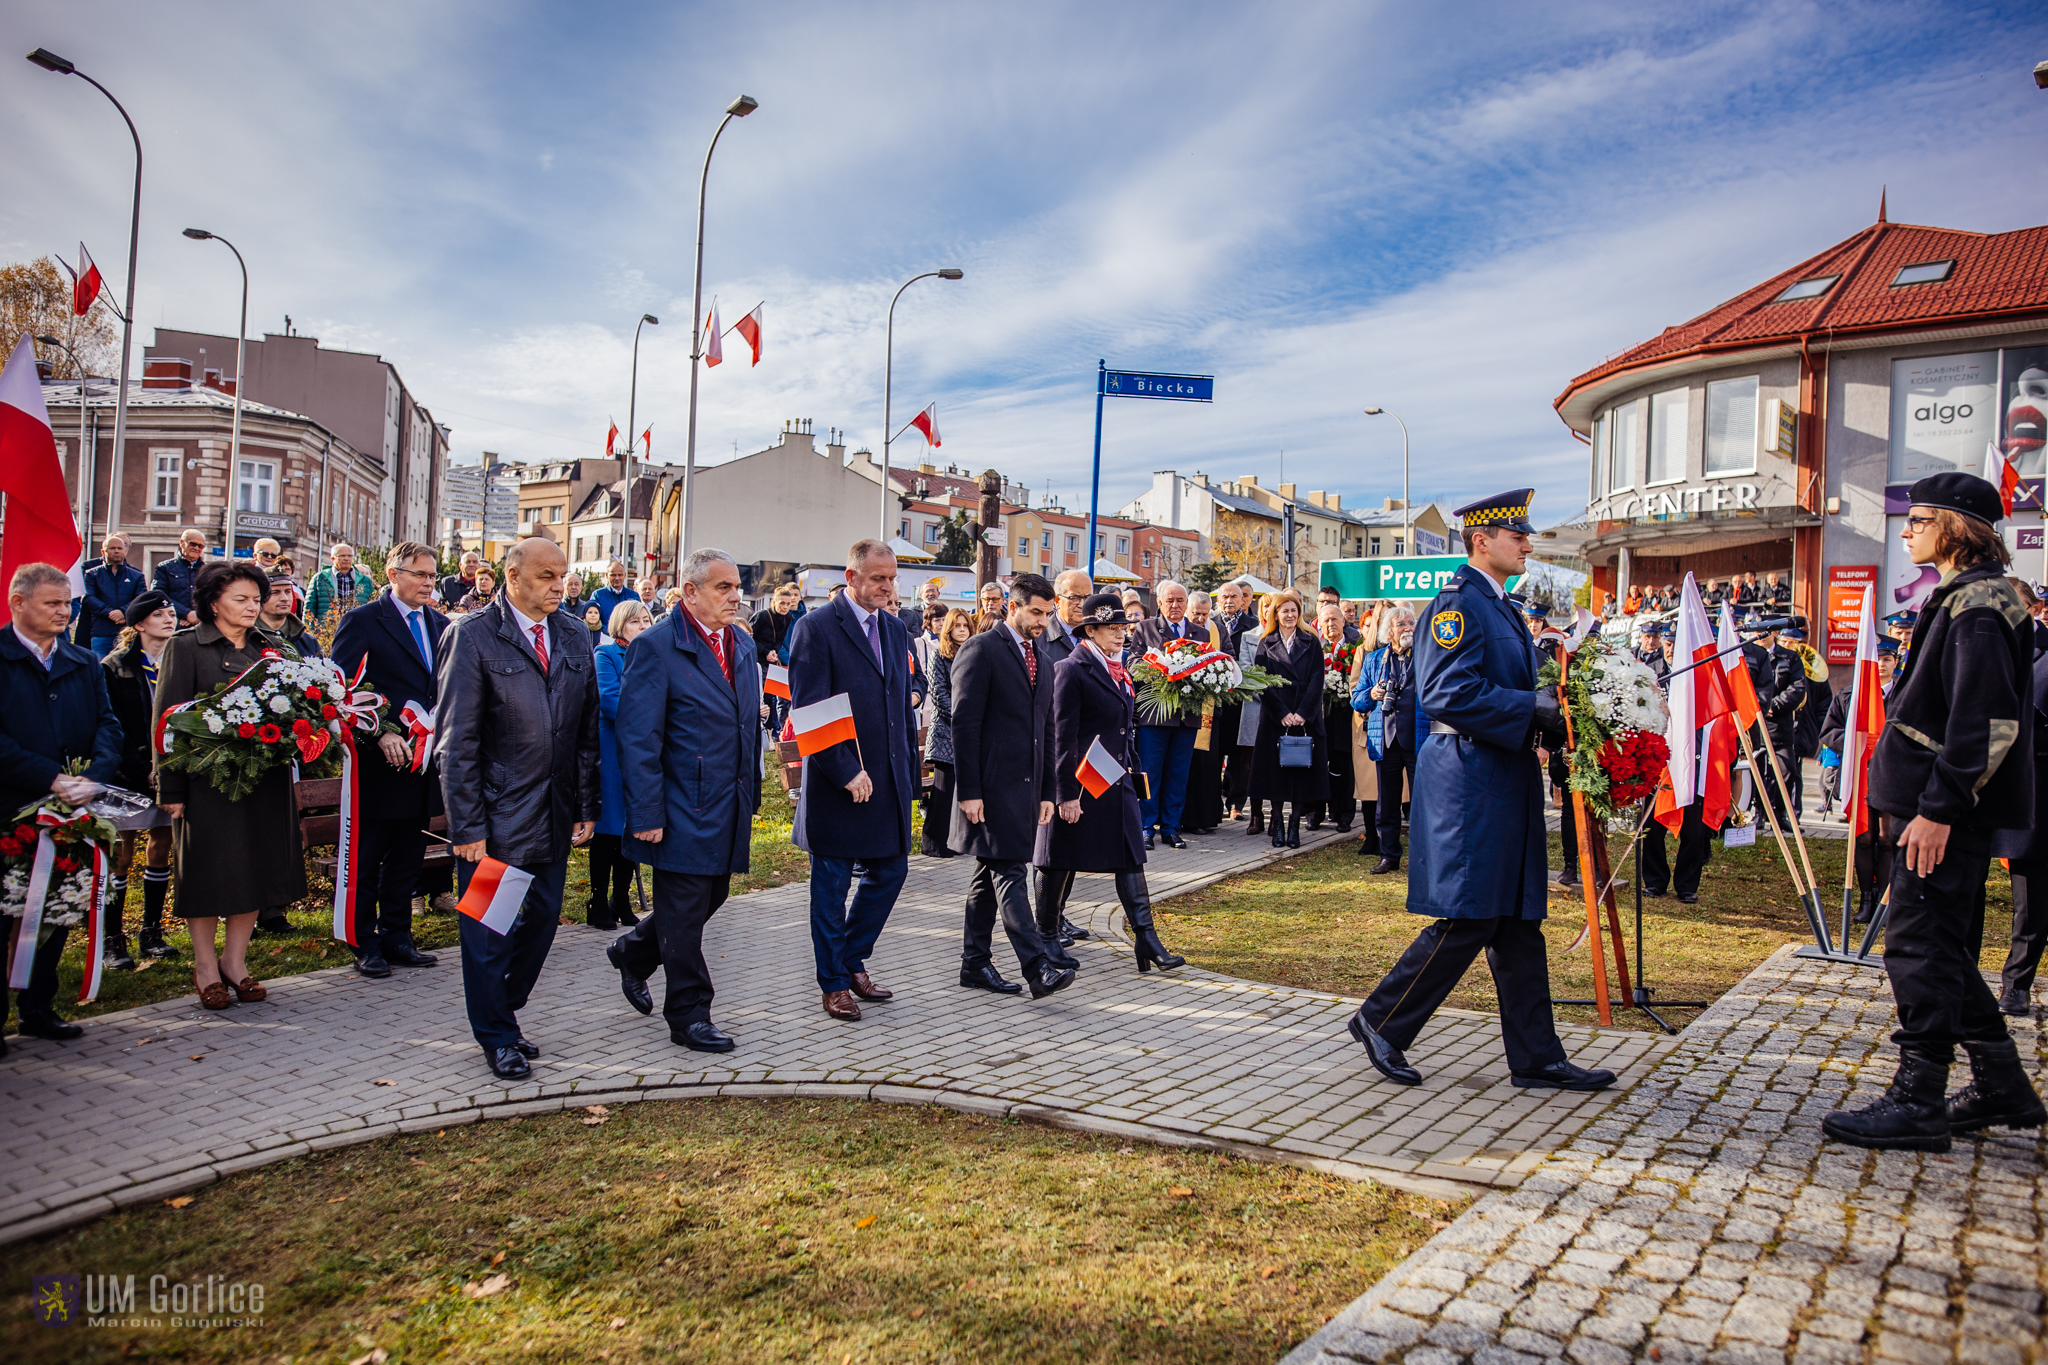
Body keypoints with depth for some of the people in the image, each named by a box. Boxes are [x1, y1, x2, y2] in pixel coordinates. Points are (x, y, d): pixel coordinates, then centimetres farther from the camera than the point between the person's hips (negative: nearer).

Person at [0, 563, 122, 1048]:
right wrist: (51, 777, -21)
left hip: (67, 808, 5)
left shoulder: (85, 664, 12)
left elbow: (108, 724, 3)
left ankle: (39, 1009, 25)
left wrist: (94, 776, -15)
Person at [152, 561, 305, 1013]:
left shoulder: (272, 648, 11)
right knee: (208, 868, 3)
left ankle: (235, 958, 20)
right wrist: (170, 788, -10)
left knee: (257, 864, 7)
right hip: (208, 777, -4)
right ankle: (205, 965, 17)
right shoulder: (185, 647, -1)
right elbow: (168, 720, -4)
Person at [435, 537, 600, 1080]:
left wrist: (586, 808, 7)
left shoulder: (574, 637, 8)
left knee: (542, 919, 13)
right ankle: (497, 1036, 23)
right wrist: (467, 826, -14)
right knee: (490, 931, 6)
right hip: (496, 815, -5)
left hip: (555, 815, 5)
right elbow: (456, 741, -11)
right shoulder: (474, 634, -9)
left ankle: (504, 1011, 33)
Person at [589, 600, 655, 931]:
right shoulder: (605, 654, -3)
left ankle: (621, 900, 18)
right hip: (612, 750, -6)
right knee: (607, 827, -1)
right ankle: (599, 903, 7)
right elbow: (608, 699, -15)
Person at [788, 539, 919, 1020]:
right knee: (832, 884, 6)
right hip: (837, 782, -7)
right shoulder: (816, 628, -11)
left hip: (888, 780, 7)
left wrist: (906, 765, 11)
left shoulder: (895, 629, 11)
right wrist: (846, 772, -19)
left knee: (890, 872, 13)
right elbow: (808, 711, -16)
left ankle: (852, 961, 32)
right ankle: (834, 983, 20)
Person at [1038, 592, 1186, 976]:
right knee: (1062, 863, 6)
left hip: (1117, 782, 8)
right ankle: (1046, 936, 21)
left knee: (1131, 858, 3)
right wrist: (1066, 793, -18)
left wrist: (1131, 768, 16)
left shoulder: (1117, 668, 12)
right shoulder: (1071, 670, -13)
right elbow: (1063, 735, -16)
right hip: (1079, 782, -8)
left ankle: (1147, 942, 4)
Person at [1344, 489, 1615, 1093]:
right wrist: (1534, 707, -21)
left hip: (1505, 783, 10)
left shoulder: (1500, 607, 19)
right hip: (1468, 782, -10)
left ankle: (1537, 1059, 18)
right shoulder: (1459, 603, -12)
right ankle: (1381, 1022, 11)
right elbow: (1448, 695, -23)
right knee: (1466, 921, -5)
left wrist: (1550, 712, 7)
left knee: (1519, 924, 11)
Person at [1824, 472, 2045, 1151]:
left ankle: (1918, 1102, 2)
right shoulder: (1966, 597, 18)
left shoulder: (1977, 604, -15)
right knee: (1947, 951, 16)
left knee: (1918, 946, -6)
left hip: (1948, 813, -11)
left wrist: (1938, 808, -23)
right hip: (1951, 808, 11)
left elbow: (1985, 721, -22)